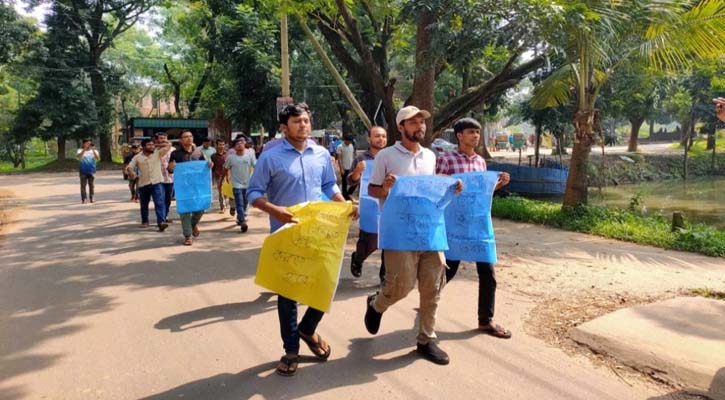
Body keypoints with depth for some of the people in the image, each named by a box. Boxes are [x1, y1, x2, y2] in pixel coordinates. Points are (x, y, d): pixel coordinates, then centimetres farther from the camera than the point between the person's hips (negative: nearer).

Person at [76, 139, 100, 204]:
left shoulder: (94, 151, 5)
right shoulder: (80, 150, 2)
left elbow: (98, 158, -13)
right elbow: (78, 156, -19)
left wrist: (93, 150, -23)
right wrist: (84, 150, -26)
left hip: (91, 171, 1)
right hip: (83, 171, -1)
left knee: (91, 185, 5)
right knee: (83, 185, -4)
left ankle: (91, 198, 13)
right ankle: (83, 199, -3)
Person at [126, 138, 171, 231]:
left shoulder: (158, 153, 4)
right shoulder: (137, 157, 6)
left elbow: (169, 145, 0)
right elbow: (129, 167, 3)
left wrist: (157, 146, 4)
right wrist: (132, 174, -18)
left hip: (157, 183, -2)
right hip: (143, 184, 2)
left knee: (159, 203, -15)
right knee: (144, 204, 14)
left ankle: (161, 222, -21)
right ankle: (145, 221, 30)